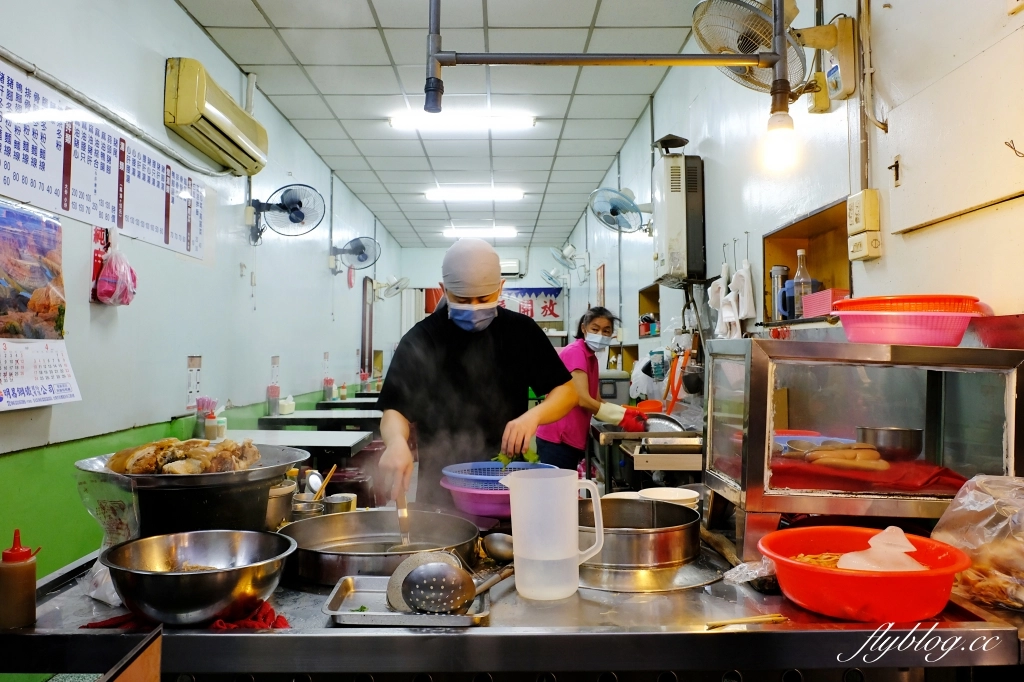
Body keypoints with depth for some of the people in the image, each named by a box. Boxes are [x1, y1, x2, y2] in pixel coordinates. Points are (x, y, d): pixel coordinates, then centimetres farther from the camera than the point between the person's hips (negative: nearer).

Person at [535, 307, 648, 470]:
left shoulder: (591, 357, 15)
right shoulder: (575, 352, -14)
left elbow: (596, 400, 10)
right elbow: (583, 400, -21)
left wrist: (626, 412, -4)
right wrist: (623, 417, -17)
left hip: (572, 439, 9)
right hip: (557, 438, -9)